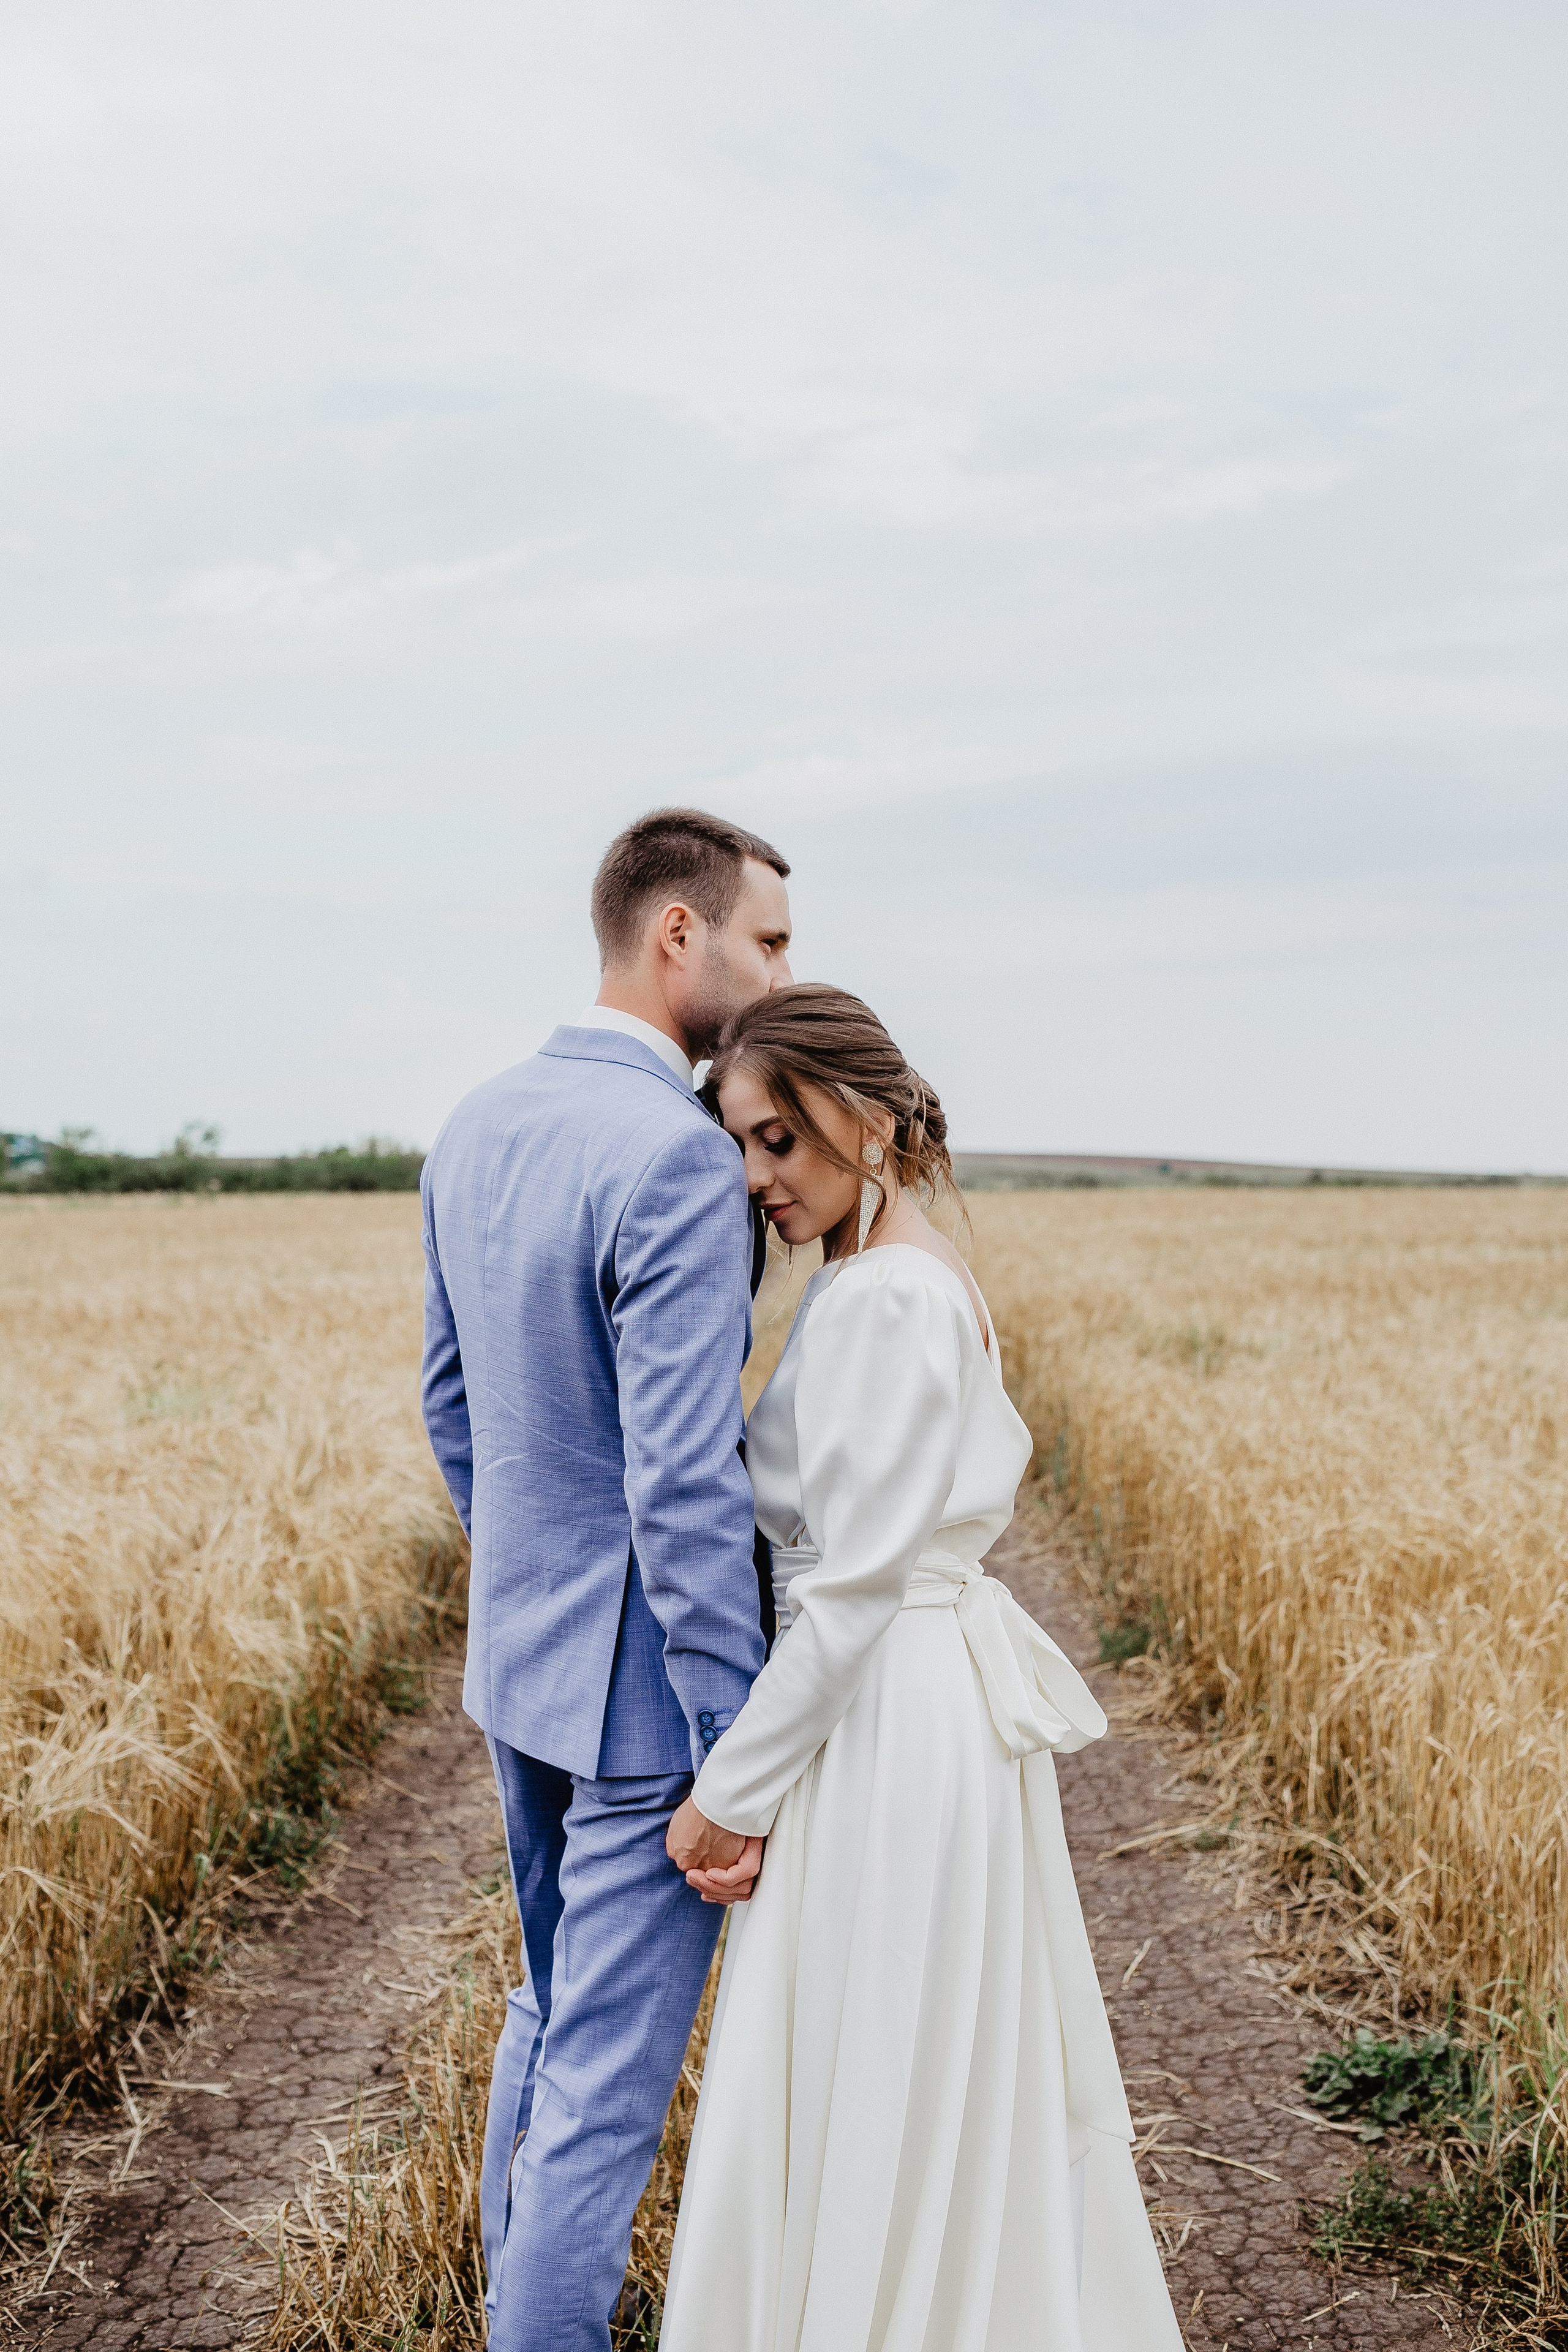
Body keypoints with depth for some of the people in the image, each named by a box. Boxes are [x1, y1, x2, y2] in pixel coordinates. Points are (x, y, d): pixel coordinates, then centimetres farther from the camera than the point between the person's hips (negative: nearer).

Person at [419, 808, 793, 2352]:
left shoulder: (475, 1129, 4)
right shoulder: (676, 1158, -24)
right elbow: (684, 1488, -26)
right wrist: (741, 1759, -19)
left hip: (518, 1657, 10)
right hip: (643, 1678, -9)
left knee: (549, 2016, 26)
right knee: (609, 2077, 4)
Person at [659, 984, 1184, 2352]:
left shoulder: (884, 1296, -20)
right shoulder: (914, 1276, 10)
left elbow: (856, 1584, -21)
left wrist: (728, 1789, -13)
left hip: (891, 1722, -10)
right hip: (936, 1704, 10)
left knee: (871, 2104, 4)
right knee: (954, 2081, 19)